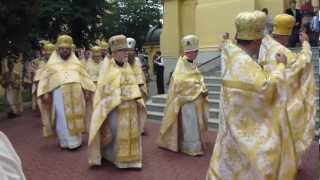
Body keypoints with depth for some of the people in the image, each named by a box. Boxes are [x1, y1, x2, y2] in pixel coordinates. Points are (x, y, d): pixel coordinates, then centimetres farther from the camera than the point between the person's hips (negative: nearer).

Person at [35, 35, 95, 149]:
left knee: (76, 117, 5)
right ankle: (66, 142, 11)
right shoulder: (51, 64, 12)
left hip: (76, 94, 2)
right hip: (59, 94, -1)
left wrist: (87, 91, 2)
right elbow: (44, 79, 7)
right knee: (62, 119, 0)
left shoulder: (76, 63, 16)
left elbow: (85, 77, 13)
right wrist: (45, 93, -5)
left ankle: (76, 140, 16)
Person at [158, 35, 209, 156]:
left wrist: (203, 89, -5)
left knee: (196, 123, 16)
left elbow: (199, 80, 14)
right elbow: (182, 83, -24)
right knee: (190, 124, -3)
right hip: (186, 99, -9)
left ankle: (196, 144, 29)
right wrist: (199, 90, -20)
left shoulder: (193, 64, 12)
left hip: (196, 99, 9)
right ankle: (192, 147, 7)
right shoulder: (181, 66, -14)